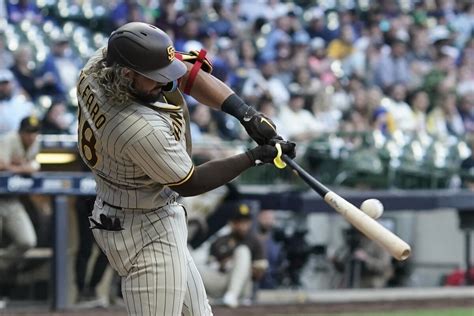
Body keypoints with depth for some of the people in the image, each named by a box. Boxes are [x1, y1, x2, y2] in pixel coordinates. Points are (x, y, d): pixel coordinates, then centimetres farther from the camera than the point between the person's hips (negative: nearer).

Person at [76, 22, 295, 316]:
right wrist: (256, 156, -15)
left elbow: (186, 71, -6)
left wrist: (245, 113, -17)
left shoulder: (104, 60, -14)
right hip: (147, 232, -10)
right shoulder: (141, 129, -35)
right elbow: (188, 183, -19)